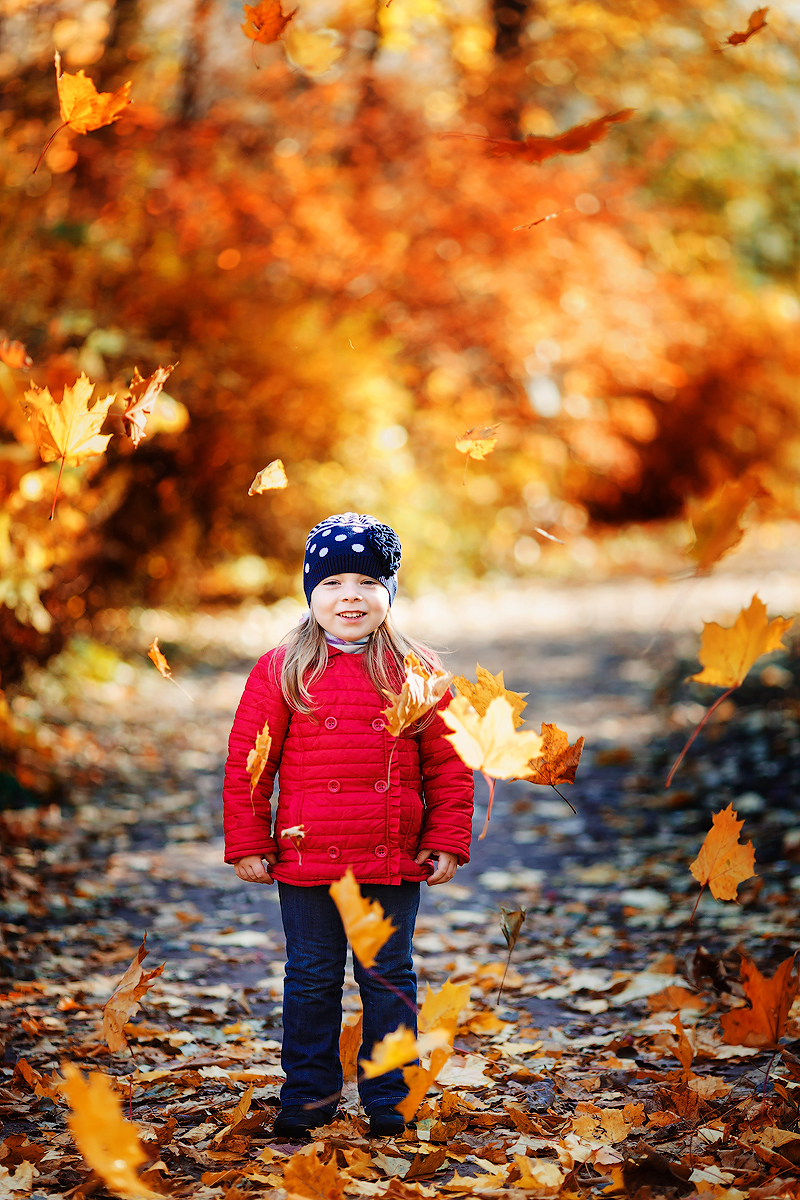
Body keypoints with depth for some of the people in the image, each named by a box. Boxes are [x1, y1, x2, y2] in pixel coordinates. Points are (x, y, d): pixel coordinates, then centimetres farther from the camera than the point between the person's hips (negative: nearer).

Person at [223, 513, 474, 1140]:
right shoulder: (281, 671, -1)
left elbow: (448, 764, 5)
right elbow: (247, 761, 1)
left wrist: (446, 842, 1)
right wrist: (248, 845, -1)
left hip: (395, 861, 1)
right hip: (306, 859, 0)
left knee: (389, 977, 9)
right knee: (311, 979, 10)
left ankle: (388, 1101, 22)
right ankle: (309, 1096, 24)